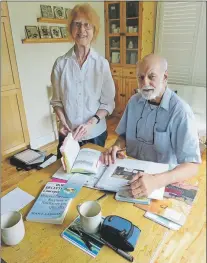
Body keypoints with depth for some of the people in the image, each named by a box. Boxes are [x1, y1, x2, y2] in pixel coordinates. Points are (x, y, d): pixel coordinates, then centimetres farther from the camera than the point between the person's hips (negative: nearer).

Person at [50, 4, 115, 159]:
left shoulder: (102, 63, -8)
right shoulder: (61, 63, -5)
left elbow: (108, 103, -5)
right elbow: (57, 100, 2)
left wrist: (91, 123, -19)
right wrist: (63, 122, -14)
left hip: (95, 133, 0)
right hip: (68, 134, 1)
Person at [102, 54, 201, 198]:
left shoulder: (181, 111, -18)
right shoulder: (134, 101, 1)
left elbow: (192, 165, -22)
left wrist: (156, 181, -37)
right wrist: (117, 147, -10)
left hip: (163, 177, -3)